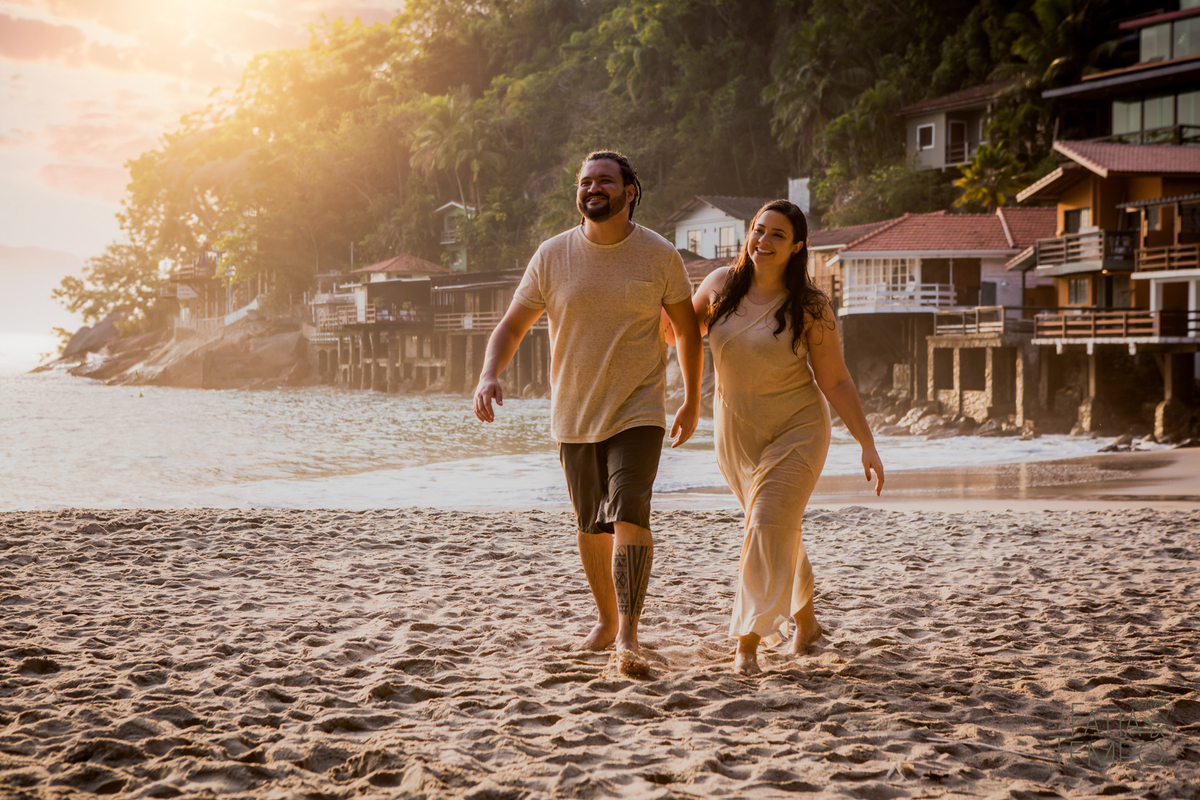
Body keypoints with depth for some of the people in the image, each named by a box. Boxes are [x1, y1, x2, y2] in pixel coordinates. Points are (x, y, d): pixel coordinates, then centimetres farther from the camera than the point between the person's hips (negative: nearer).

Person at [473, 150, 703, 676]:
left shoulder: (659, 255, -4)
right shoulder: (552, 256, -2)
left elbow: (687, 326, 9)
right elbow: (512, 325, 1)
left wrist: (692, 401, 12)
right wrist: (489, 376, -18)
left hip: (638, 411, -2)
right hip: (574, 415, 3)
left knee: (629, 513, -20)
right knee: (591, 525, 13)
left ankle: (628, 637, -21)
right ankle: (605, 618, 34)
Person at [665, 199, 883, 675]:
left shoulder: (809, 308, -14)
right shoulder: (721, 285, -5)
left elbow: (835, 381, -10)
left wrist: (867, 446, -13)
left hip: (795, 430, -4)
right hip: (736, 432, 4)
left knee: (769, 528, -14)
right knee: (780, 533, 16)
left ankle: (748, 643, -10)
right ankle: (805, 622, 36)